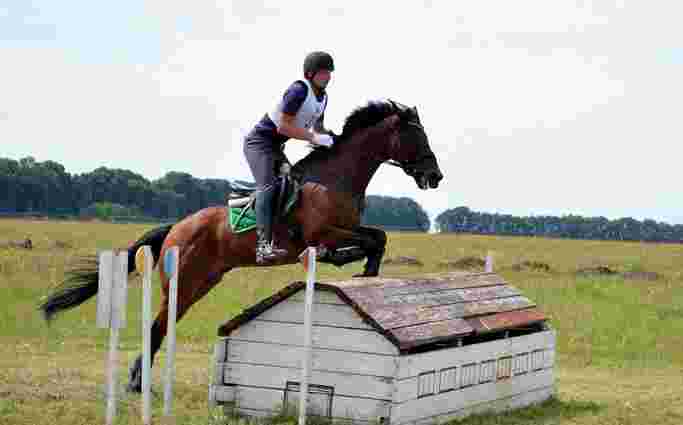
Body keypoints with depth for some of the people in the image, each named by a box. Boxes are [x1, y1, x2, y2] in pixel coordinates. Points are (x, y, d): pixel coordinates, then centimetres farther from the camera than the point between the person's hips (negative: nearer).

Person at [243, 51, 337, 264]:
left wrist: (330, 138, 0)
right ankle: (264, 245, -38)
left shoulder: (322, 97, 7)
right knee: (268, 185, -25)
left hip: (276, 147, 10)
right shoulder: (299, 90, -21)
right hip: (260, 141, -10)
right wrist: (314, 138, -25)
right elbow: (283, 127, -24)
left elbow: (318, 126, 20)